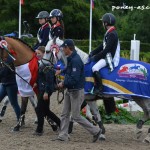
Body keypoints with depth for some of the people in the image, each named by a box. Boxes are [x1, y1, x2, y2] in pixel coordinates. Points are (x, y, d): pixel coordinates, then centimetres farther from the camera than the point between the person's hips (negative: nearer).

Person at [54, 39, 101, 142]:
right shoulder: (71, 58, 8)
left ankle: (96, 131, 7)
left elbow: (74, 79, -29)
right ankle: (63, 136, 14)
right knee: (65, 114, 9)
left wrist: (63, 84, -17)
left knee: (76, 116, -4)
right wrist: (61, 71, 30)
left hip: (76, 92, -10)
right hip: (69, 91, 10)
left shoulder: (76, 60, -23)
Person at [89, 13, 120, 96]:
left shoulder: (112, 34, -19)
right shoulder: (109, 33, 14)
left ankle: (99, 89, -23)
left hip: (110, 58, -11)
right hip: (107, 56, 11)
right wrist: (93, 53, 10)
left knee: (95, 68, -26)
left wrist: (96, 57, -18)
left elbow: (107, 50, -23)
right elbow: (103, 46, 19)